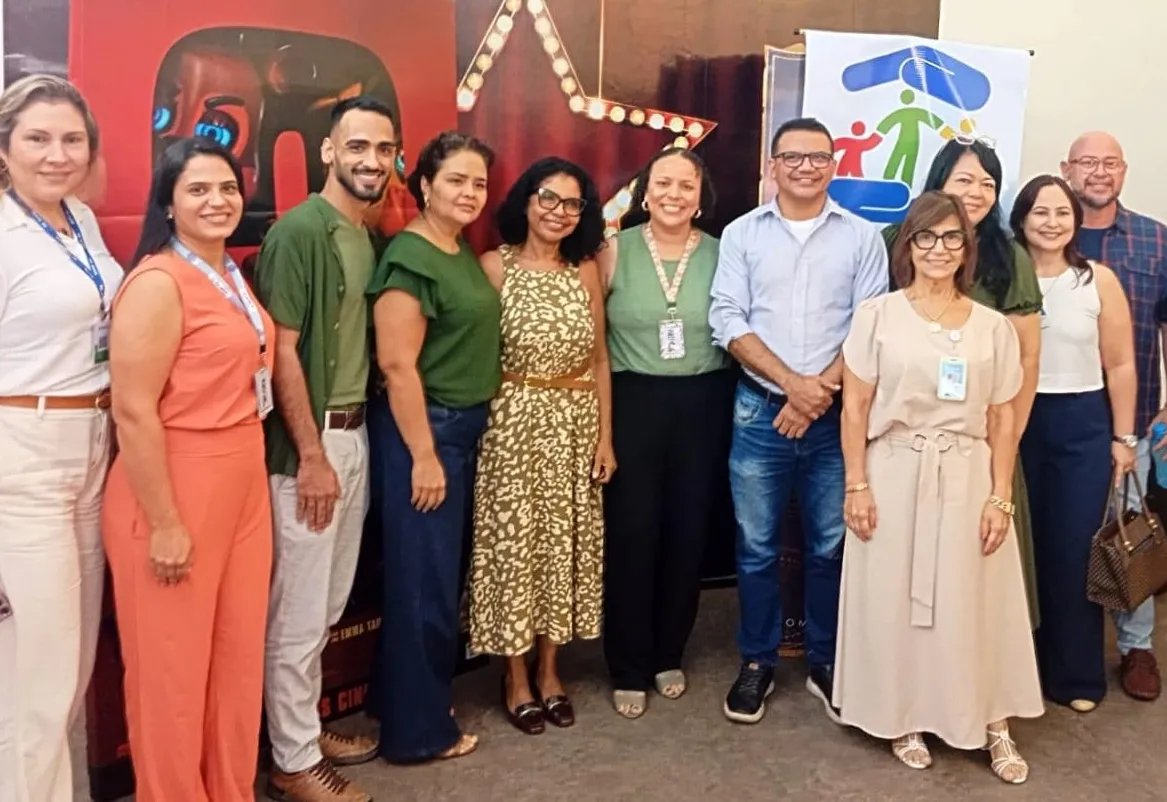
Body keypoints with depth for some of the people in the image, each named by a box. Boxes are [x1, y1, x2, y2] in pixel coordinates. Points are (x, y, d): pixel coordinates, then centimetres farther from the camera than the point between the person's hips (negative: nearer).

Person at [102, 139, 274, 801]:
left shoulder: (231, 274, 11)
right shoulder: (158, 282, -15)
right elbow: (133, 411, -20)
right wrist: (165, 523, -19)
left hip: (243, 485, 8)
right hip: (175, 490, -8)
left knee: (239, 656, 16)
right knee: (173, 666, 7)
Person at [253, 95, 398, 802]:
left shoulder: (372, 239, 11)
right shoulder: (299, 230, -13)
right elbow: (282, 352, -16)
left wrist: (353, 435, 9)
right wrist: (312, 455, -16)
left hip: (355, 433, 8)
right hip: (309, 442, -8)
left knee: (330, 605, 17)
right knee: (299, 612, 2)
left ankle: (308, 726, 33)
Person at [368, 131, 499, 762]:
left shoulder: (464, 253, 11)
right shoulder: (410, 258, -16)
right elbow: (397, 364, -21)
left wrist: (462, 434, 16)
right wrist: (424, 455, -20)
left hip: (464, 426, 9)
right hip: (421, 428, -9)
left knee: (444, 573, 17)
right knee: (424, 579, 1)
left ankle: (422, 701, 33)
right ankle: (417, 730, 16)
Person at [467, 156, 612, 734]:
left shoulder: (586, 272, 7)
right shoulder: (494, 266, -4)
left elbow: (599, 359, 9)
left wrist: (605, 435, 5)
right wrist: (496, 421, -13)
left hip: (575, 423, 4)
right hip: (513, 422, -4)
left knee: (565, 541, 10)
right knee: (514, 541, 3)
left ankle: (550, 670, 26)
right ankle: (517, 678, 18)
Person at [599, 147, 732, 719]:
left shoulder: (721, 254, 2)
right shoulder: (615, 251, -1)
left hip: (702, 405, 2)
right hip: (632, 403, -2)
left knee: (688, 533, 9)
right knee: (631, 534, 1)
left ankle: (668, 655, 28)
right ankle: (628, 669, 16)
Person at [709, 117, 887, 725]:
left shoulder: (862, 237, 4)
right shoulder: (742, 233, 4)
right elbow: (727, 321, -4)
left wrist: (820, 391, -12)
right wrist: (792, 383, -13)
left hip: (837, 415, 0)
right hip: (760, 411, 0)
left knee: (831, 545, 8)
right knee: (756, 546, 7)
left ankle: (825, 663, 25)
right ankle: (757, 663, 23)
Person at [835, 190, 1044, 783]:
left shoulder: (993, 327, 6)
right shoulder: (877, 315, 0)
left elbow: (1002, 421, 6)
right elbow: (855, 408, -2)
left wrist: (999, 497, -1)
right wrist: (857, 486, -7)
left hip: (967, 480, 2)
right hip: (895, 476, -1)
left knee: (975, 603, 7)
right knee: (894, 601, 6)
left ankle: (993, 726, 21)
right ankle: (904, 720, 23)